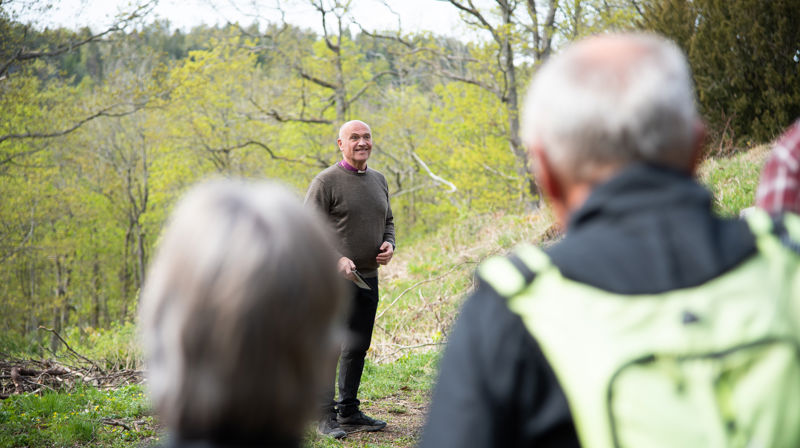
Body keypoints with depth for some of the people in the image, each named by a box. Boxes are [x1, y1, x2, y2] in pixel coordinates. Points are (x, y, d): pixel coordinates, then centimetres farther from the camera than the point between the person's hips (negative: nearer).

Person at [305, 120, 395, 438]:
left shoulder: (379, 180, 14)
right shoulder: (326, 181, -7)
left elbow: (388, 221, 24)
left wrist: (389, 245, 4)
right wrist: (335, 259, -20)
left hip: (368, 278, 7)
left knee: (357, 348, 13)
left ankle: (349, 412, 24)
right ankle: (325, 416, 5)